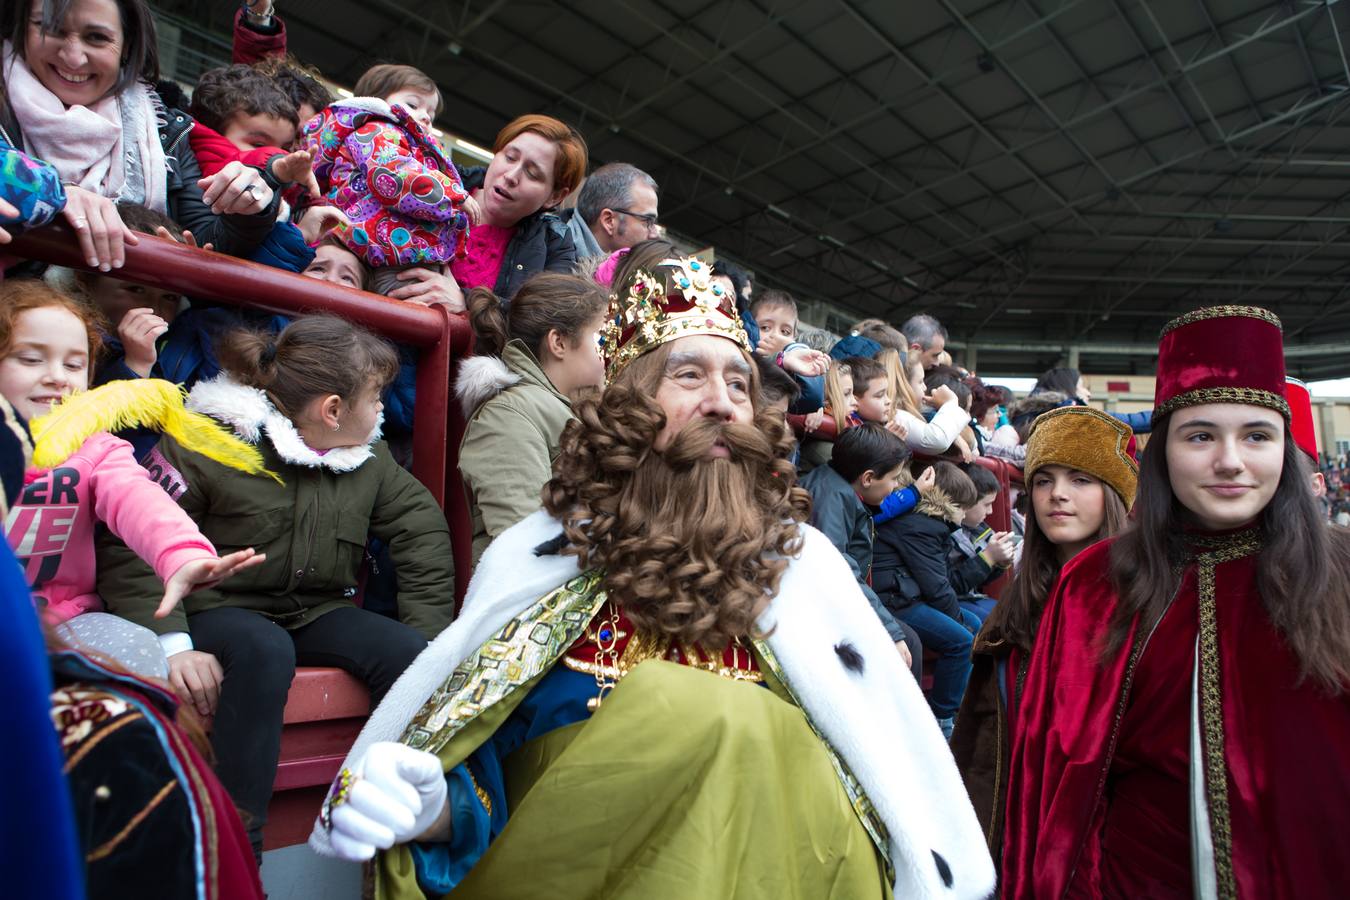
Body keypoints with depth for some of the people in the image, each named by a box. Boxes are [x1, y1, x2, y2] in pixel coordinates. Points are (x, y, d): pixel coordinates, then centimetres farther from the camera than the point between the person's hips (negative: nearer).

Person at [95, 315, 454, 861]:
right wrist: (172, 644, -26)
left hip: (318, 613, 4)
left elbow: (422, 528, 2)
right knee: (264, 651, -38)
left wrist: (429, 637, -7)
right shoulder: (206, 442, -13)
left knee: (407, 652, -23)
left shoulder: (369, 456, 2)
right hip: (223, 610, -4)